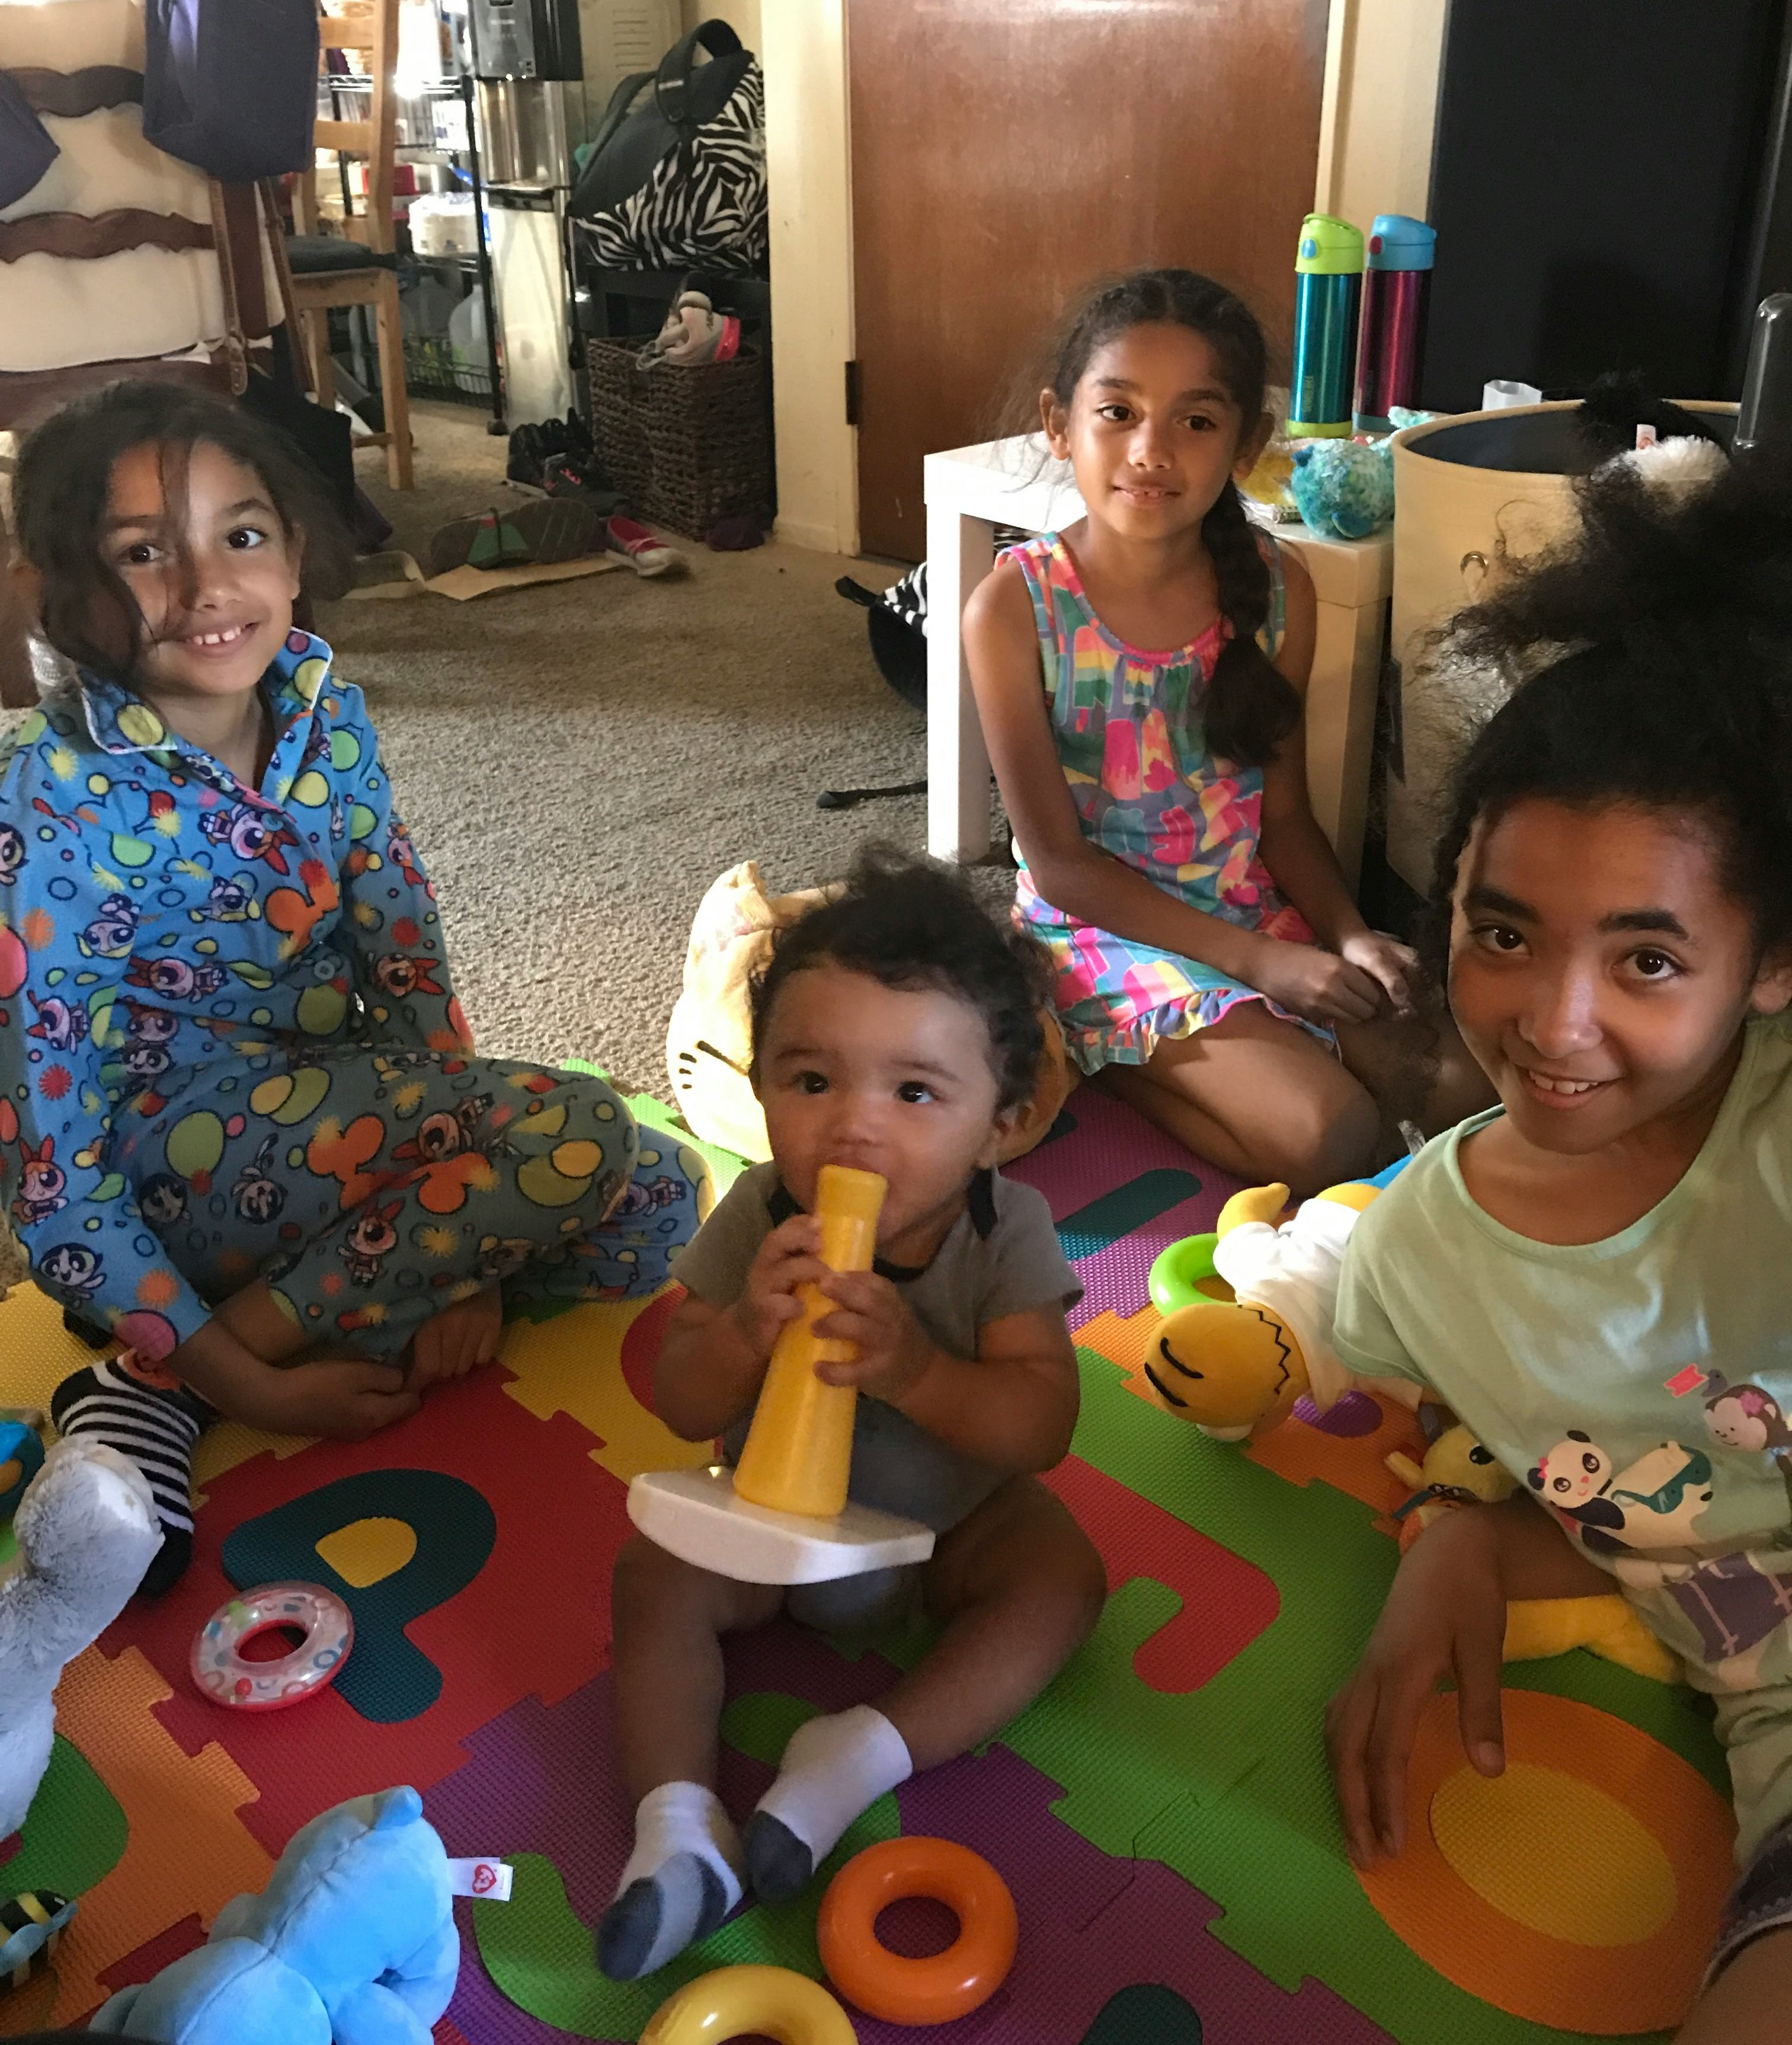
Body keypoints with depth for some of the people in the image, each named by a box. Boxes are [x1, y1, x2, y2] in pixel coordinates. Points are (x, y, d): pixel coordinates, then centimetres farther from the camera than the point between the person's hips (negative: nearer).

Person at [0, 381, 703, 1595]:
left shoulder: (324, 706, -7)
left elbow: (409, 959, -4)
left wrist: (467, 1229, -12)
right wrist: (248, 1386, -23)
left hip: (344, 1118, 7)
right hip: (176, 1156, -7)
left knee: (659, 1203, -4)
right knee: (576, 1132, -26)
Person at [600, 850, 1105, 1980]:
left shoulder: (1007, 1232, -26)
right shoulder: (757, 1219, -23)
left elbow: (1043, 1425, -29)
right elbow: (682, 1407, -19)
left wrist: (914, 1368, -47)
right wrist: (747, 1329, -41)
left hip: (953, 1517, 0)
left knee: (1062, 1576, -20)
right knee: (655, 1581, -16)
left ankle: (866, 1757, -25)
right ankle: (678, 1822, -20)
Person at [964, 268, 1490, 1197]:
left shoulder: (1276, 590, -4)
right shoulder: (1014, 607, -15)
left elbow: (1283, 814, 5)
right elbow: (1060, 862, -15)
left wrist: (1352, 936, -14)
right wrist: (1252, 959, -21)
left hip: (1259, 913, 6)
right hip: (1102, 926, -5)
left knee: (1457, 1086, -8)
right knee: (1329, 1134, -23)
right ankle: (1109, 1064, 1)